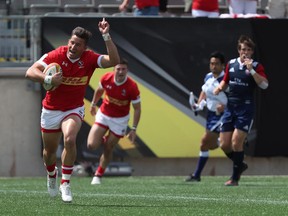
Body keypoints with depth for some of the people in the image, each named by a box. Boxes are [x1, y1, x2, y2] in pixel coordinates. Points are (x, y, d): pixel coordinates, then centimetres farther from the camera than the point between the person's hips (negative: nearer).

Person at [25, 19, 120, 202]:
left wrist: (106, 36, -35)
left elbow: (114, 61, -28)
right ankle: (52, 175, 49)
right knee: (50, 151, 14)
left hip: (74, 110, -1)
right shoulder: (56, 55, -17)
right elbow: (31, 72, -21)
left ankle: (66, 183, -19)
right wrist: (48, 79, -38)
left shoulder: (89, 59, -14)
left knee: (70, 139, -30)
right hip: (51, 110, 1)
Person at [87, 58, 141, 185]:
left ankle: (98, 175, 26)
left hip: (120, 120, -2)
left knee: (108, 150, 3)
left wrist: (134, 129, -15)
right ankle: (103, 140, 26)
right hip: (103, 115, 2)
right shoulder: (106, 78, -17)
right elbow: (99, 90, 8)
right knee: (92, 145, -11)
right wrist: (93, 104, 19)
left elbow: (137, 109, -13)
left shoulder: (132, 87, -23)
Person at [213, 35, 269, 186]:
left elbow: (264, 85, -18)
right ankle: (240, 165, 27)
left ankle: (235, 178, 1)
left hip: (246, 108, -5)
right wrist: (219, 88, 3)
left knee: (236, 142, -11)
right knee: (224, 144, 1)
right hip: (230, 107, 5)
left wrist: (251, 70, -25)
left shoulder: (256, 66, -4)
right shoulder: (231, 64, 9)